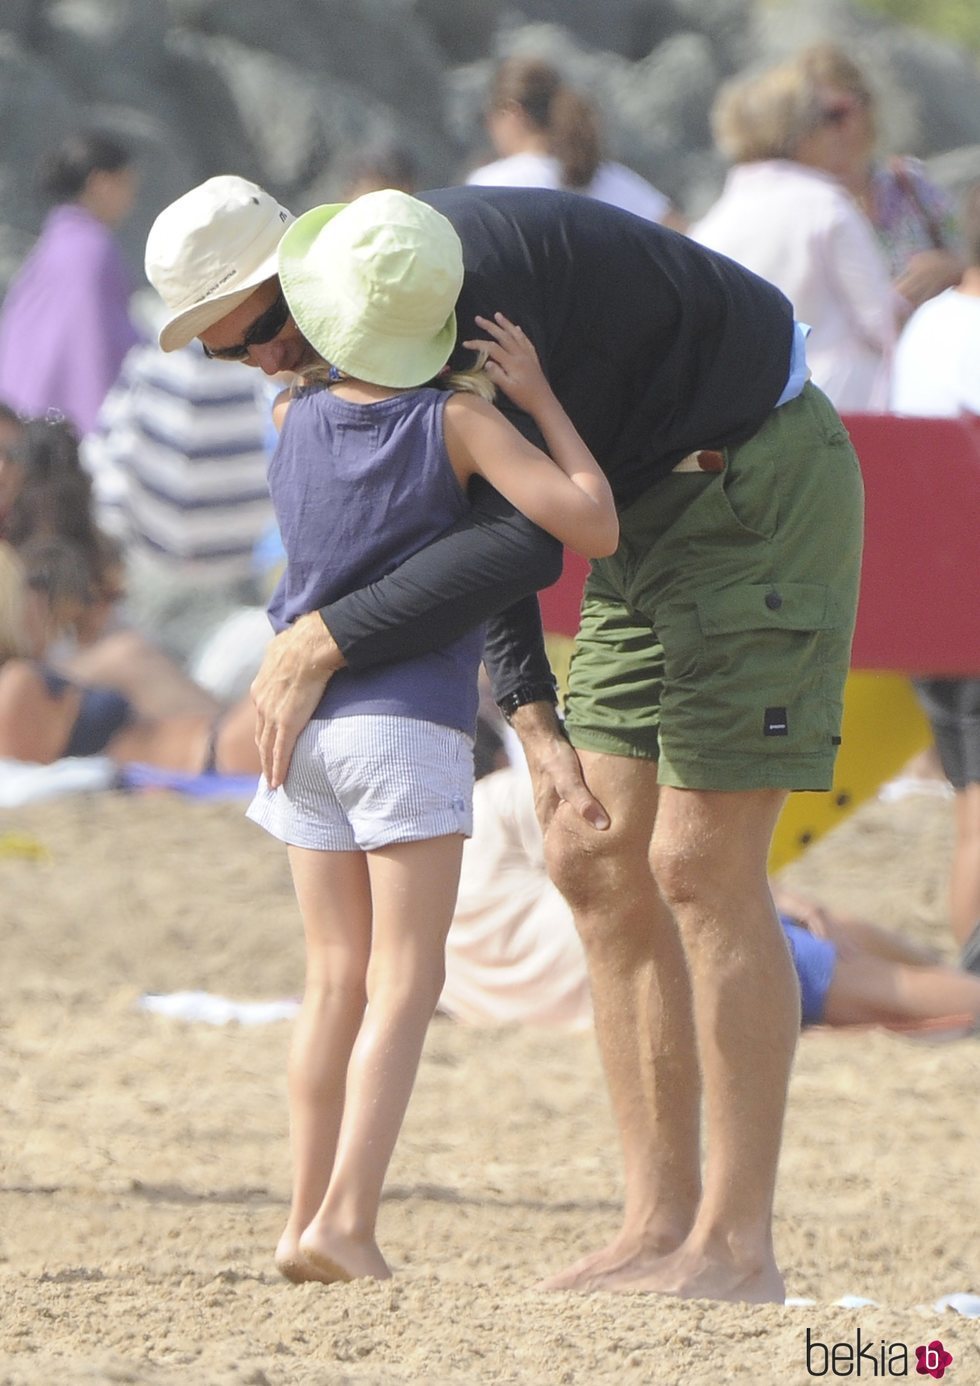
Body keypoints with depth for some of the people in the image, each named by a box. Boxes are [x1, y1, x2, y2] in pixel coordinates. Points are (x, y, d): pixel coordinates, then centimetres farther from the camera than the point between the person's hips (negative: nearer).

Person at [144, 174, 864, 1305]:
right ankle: (661, 1224, 5)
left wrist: (322, 645, -29)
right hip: (657, 516, 9)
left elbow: (520, 538, -31)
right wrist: (532, 718, -6)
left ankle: (737, 1248, -9)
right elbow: (472, 523, 7)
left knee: (700, 868, -12)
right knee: (594, 862, 3)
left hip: (763, 481, -9)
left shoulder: (466, 272, -28)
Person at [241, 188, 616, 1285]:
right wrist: (539, 399, -7)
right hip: (409, 726, -5)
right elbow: (593, 527, -15)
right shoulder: (456, 421, -12)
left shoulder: (295, 419, 1)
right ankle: (347, 1218, -19)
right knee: (404, 986, -6)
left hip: (304, 718, 5)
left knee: (338, 981, 11)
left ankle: (307, 1222, 9)